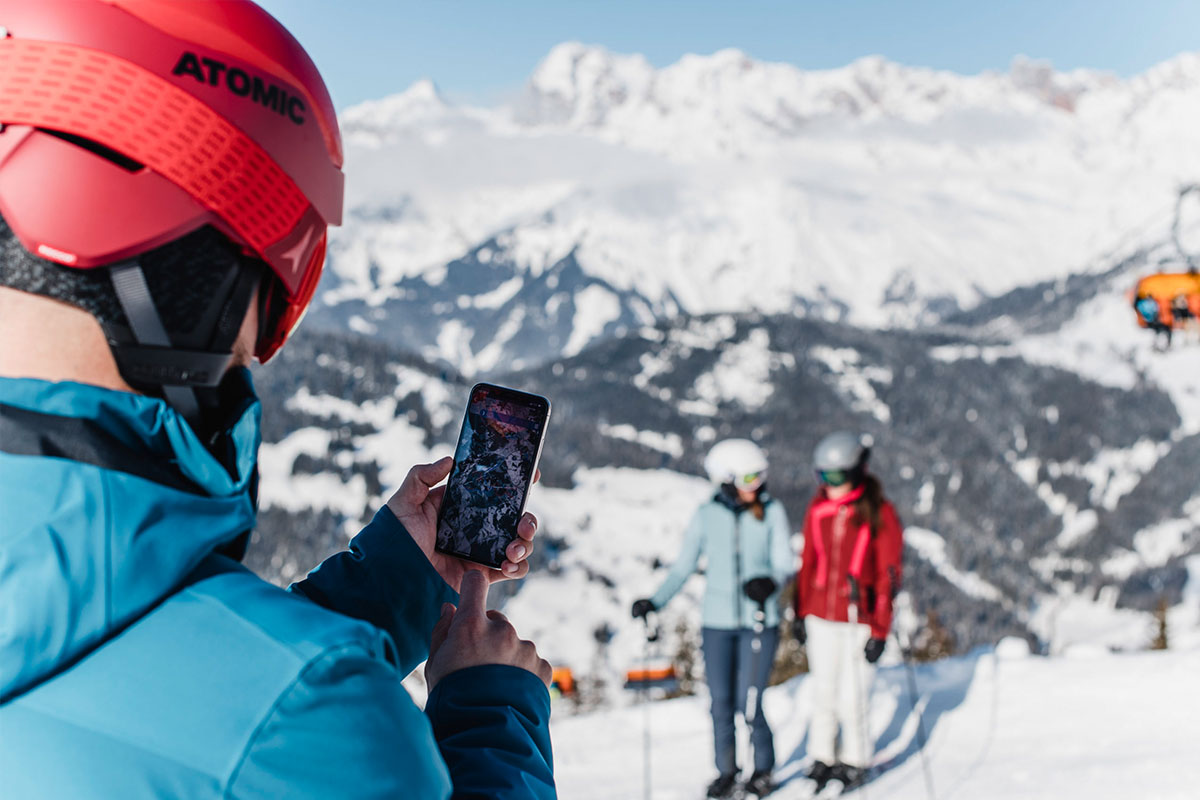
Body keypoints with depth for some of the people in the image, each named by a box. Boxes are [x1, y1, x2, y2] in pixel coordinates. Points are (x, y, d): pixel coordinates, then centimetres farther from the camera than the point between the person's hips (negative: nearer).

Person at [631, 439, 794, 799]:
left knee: (748, 705, -4)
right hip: (717, 622, 2)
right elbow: (683, 566, 5)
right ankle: (726, 771, 25)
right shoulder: (707, 515, 0)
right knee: (721, 703, 5)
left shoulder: (771, 512, -3)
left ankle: (763, 768, 21)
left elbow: (785, 562, -6)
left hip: (759, 621, -2)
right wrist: (655, 601, -6)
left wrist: (770, 582, -28)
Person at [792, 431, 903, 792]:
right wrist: (800, 612, 12)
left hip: (859, 620, -4)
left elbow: (888, 576, -7)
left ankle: (855, 760, 19)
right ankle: (822, 758, 25)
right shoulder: (818, 509, 3)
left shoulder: (879, 514, -10)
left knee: (851, 697, -2)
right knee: (823, 691, 9)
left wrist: (880, 631, -9)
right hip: (821, 616, 4)